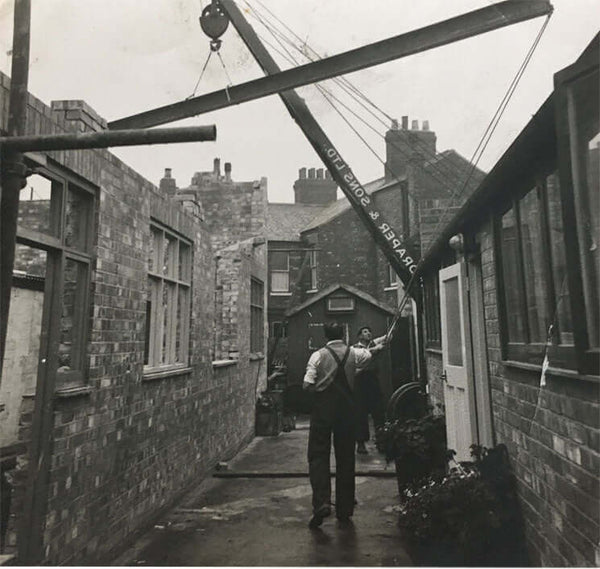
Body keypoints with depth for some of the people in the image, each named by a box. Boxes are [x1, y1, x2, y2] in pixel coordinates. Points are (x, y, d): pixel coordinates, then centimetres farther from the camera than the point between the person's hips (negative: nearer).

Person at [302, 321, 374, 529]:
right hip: (347, 407, 3)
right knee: (346, 457, 11)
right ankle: (345, 510, 18)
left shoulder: (318, 355, -7)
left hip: (323, 406, -3)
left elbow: (307, 384, -11)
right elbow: (368, 355, 24)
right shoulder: (354, 353, 1)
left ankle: (321, 502, -14)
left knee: (318, 455, 3)